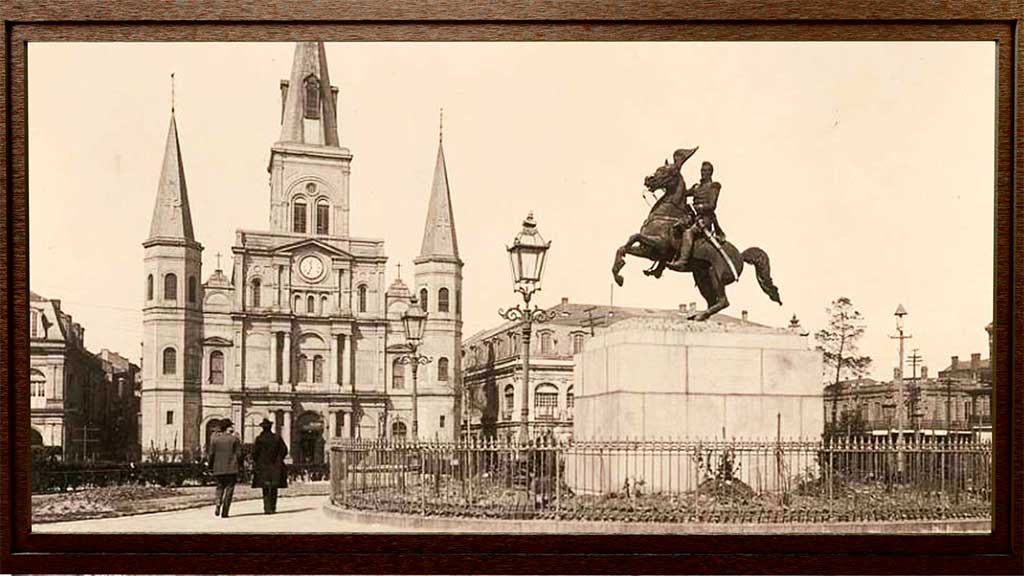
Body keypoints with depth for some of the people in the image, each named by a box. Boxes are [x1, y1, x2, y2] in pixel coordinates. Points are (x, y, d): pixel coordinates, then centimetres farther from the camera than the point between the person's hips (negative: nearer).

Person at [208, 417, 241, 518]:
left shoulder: (214, 438, 1)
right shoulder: (234, 439, -4)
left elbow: (212, 453, 2)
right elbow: (238, 454, -4)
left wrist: (211, 465, 13)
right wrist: (238, 464, 8)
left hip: (218, 468, 2)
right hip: (231, 468, -2)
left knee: (220, 487, 17)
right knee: (229, 489, 4)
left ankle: (218, 505, -7)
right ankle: (225, 512, -1)